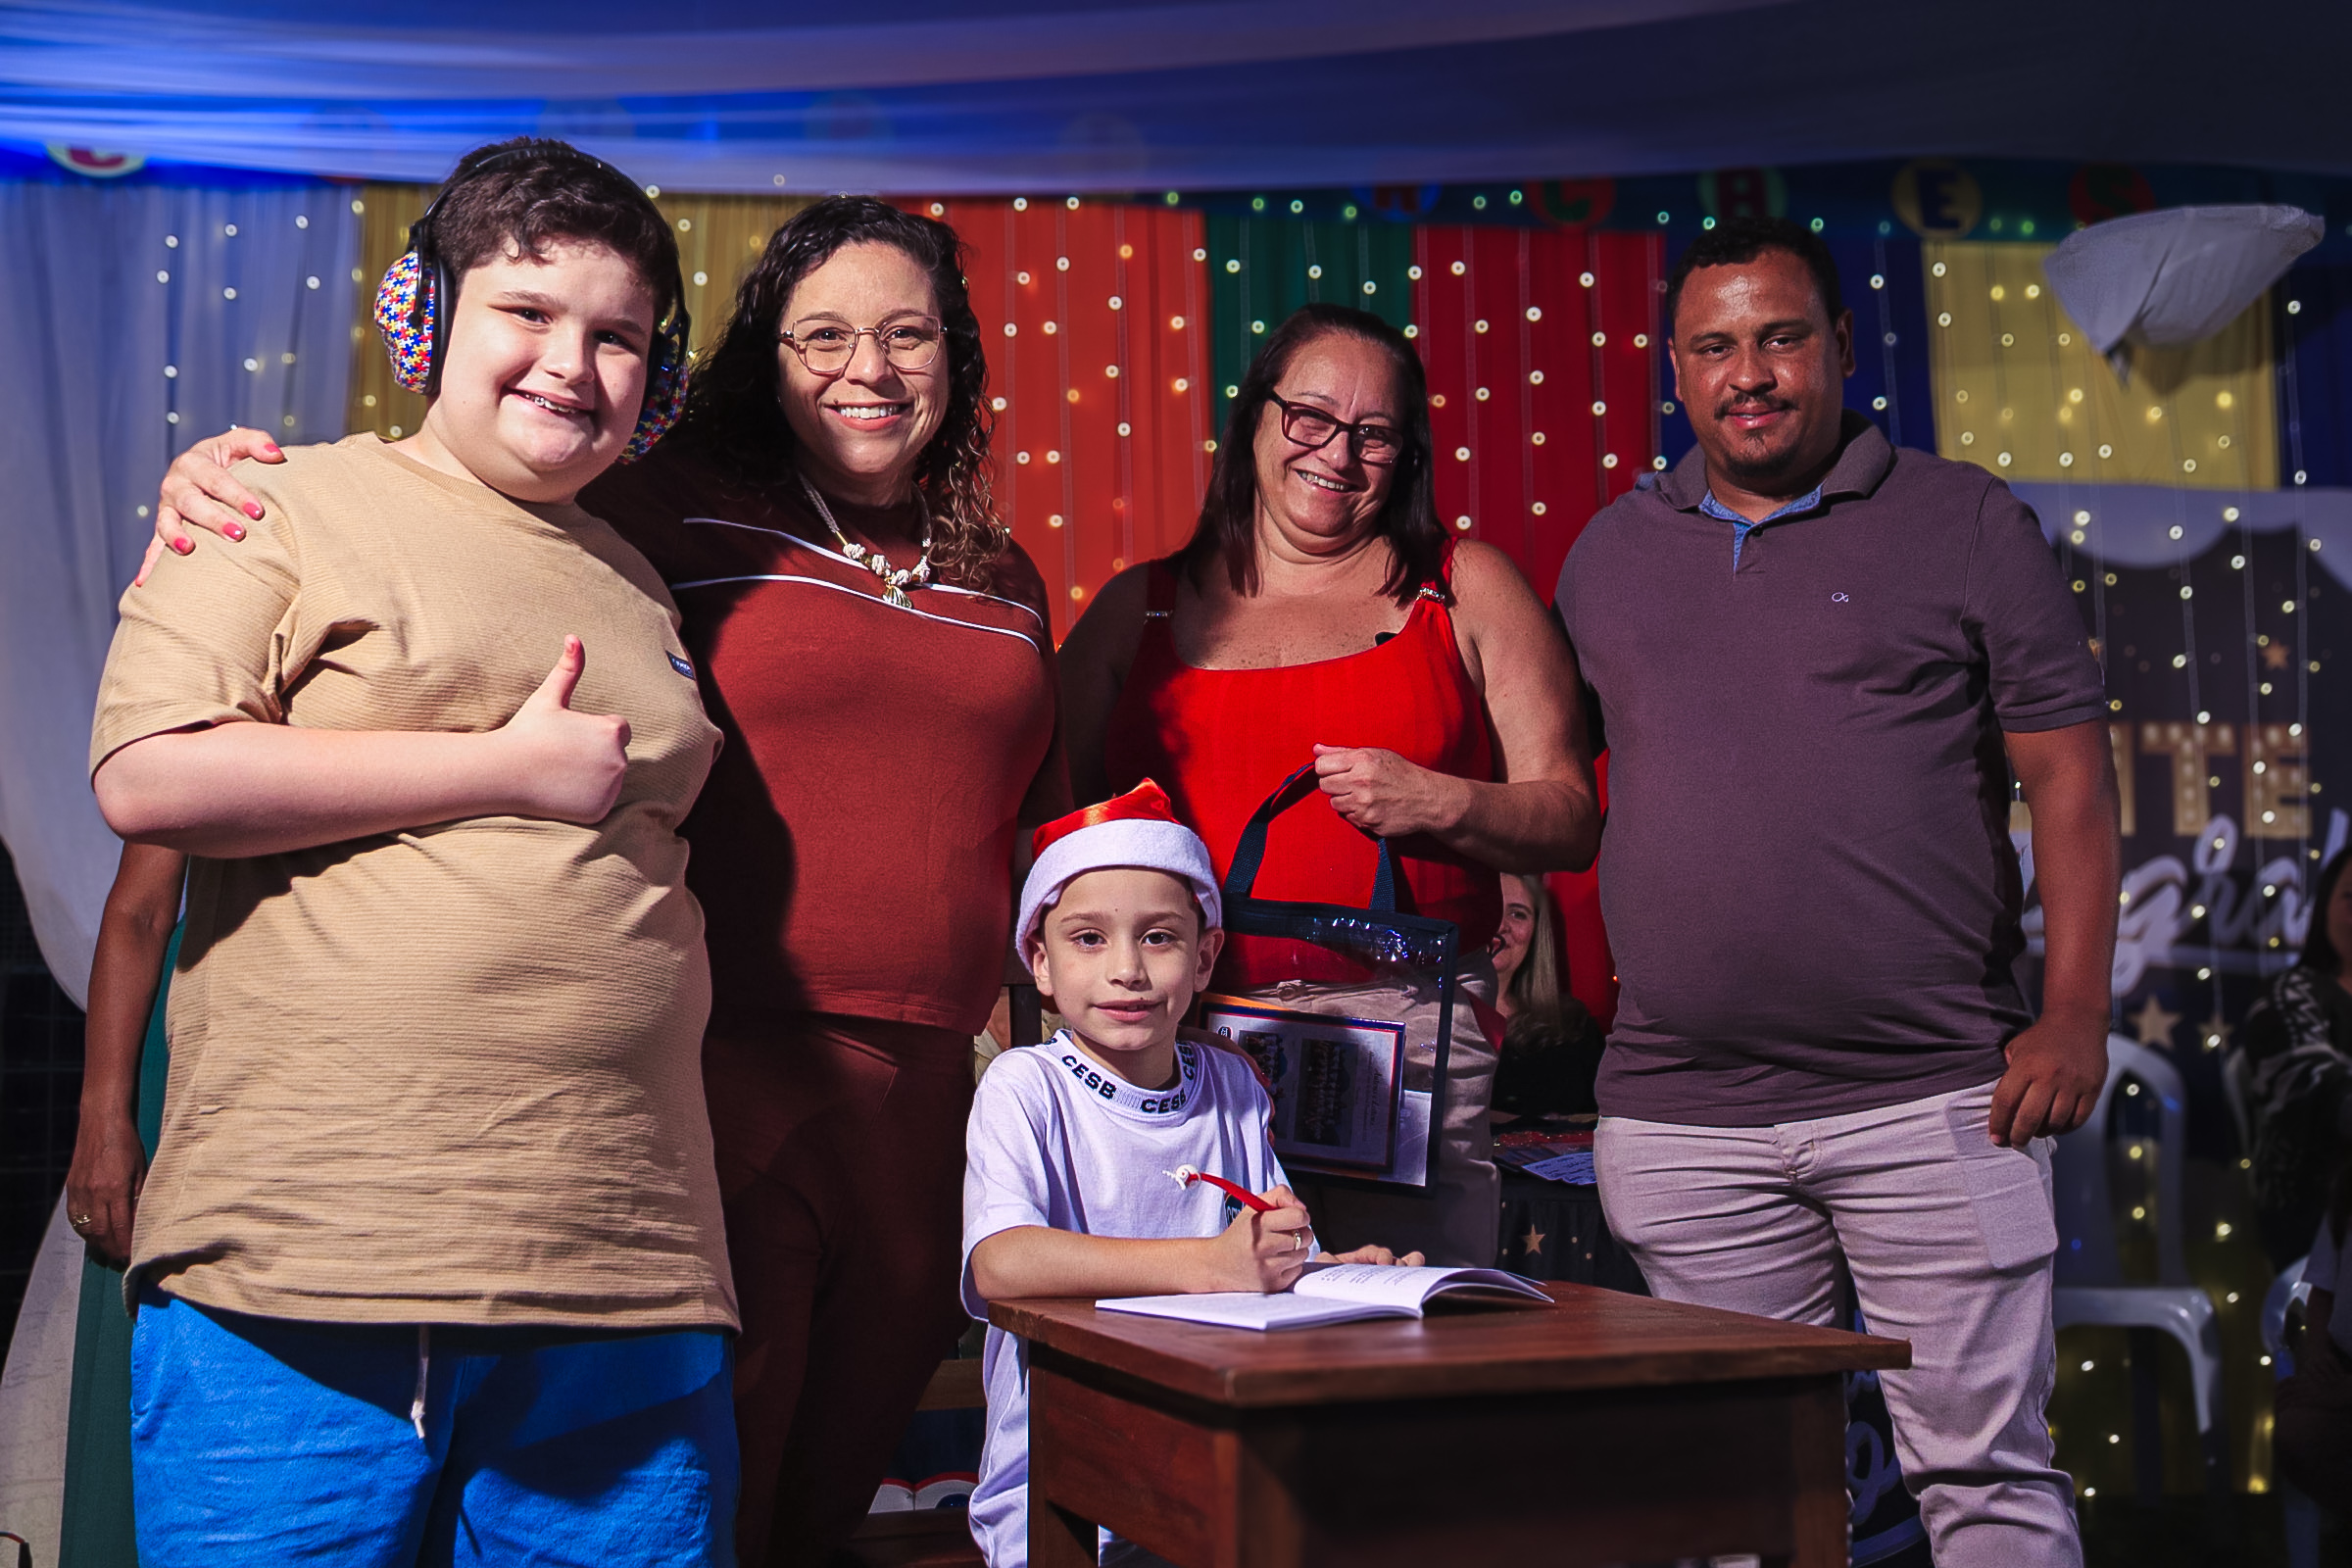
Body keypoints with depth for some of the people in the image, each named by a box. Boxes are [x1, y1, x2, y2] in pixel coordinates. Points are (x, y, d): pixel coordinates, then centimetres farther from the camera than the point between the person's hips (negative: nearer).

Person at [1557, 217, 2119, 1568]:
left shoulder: (1967, 523, 3)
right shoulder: (1610, 555, 13)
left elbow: (2070, 774, 0)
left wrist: (2075, 1014, -8)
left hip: (1933, 1098, -3)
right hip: (1679, 1119, 3)